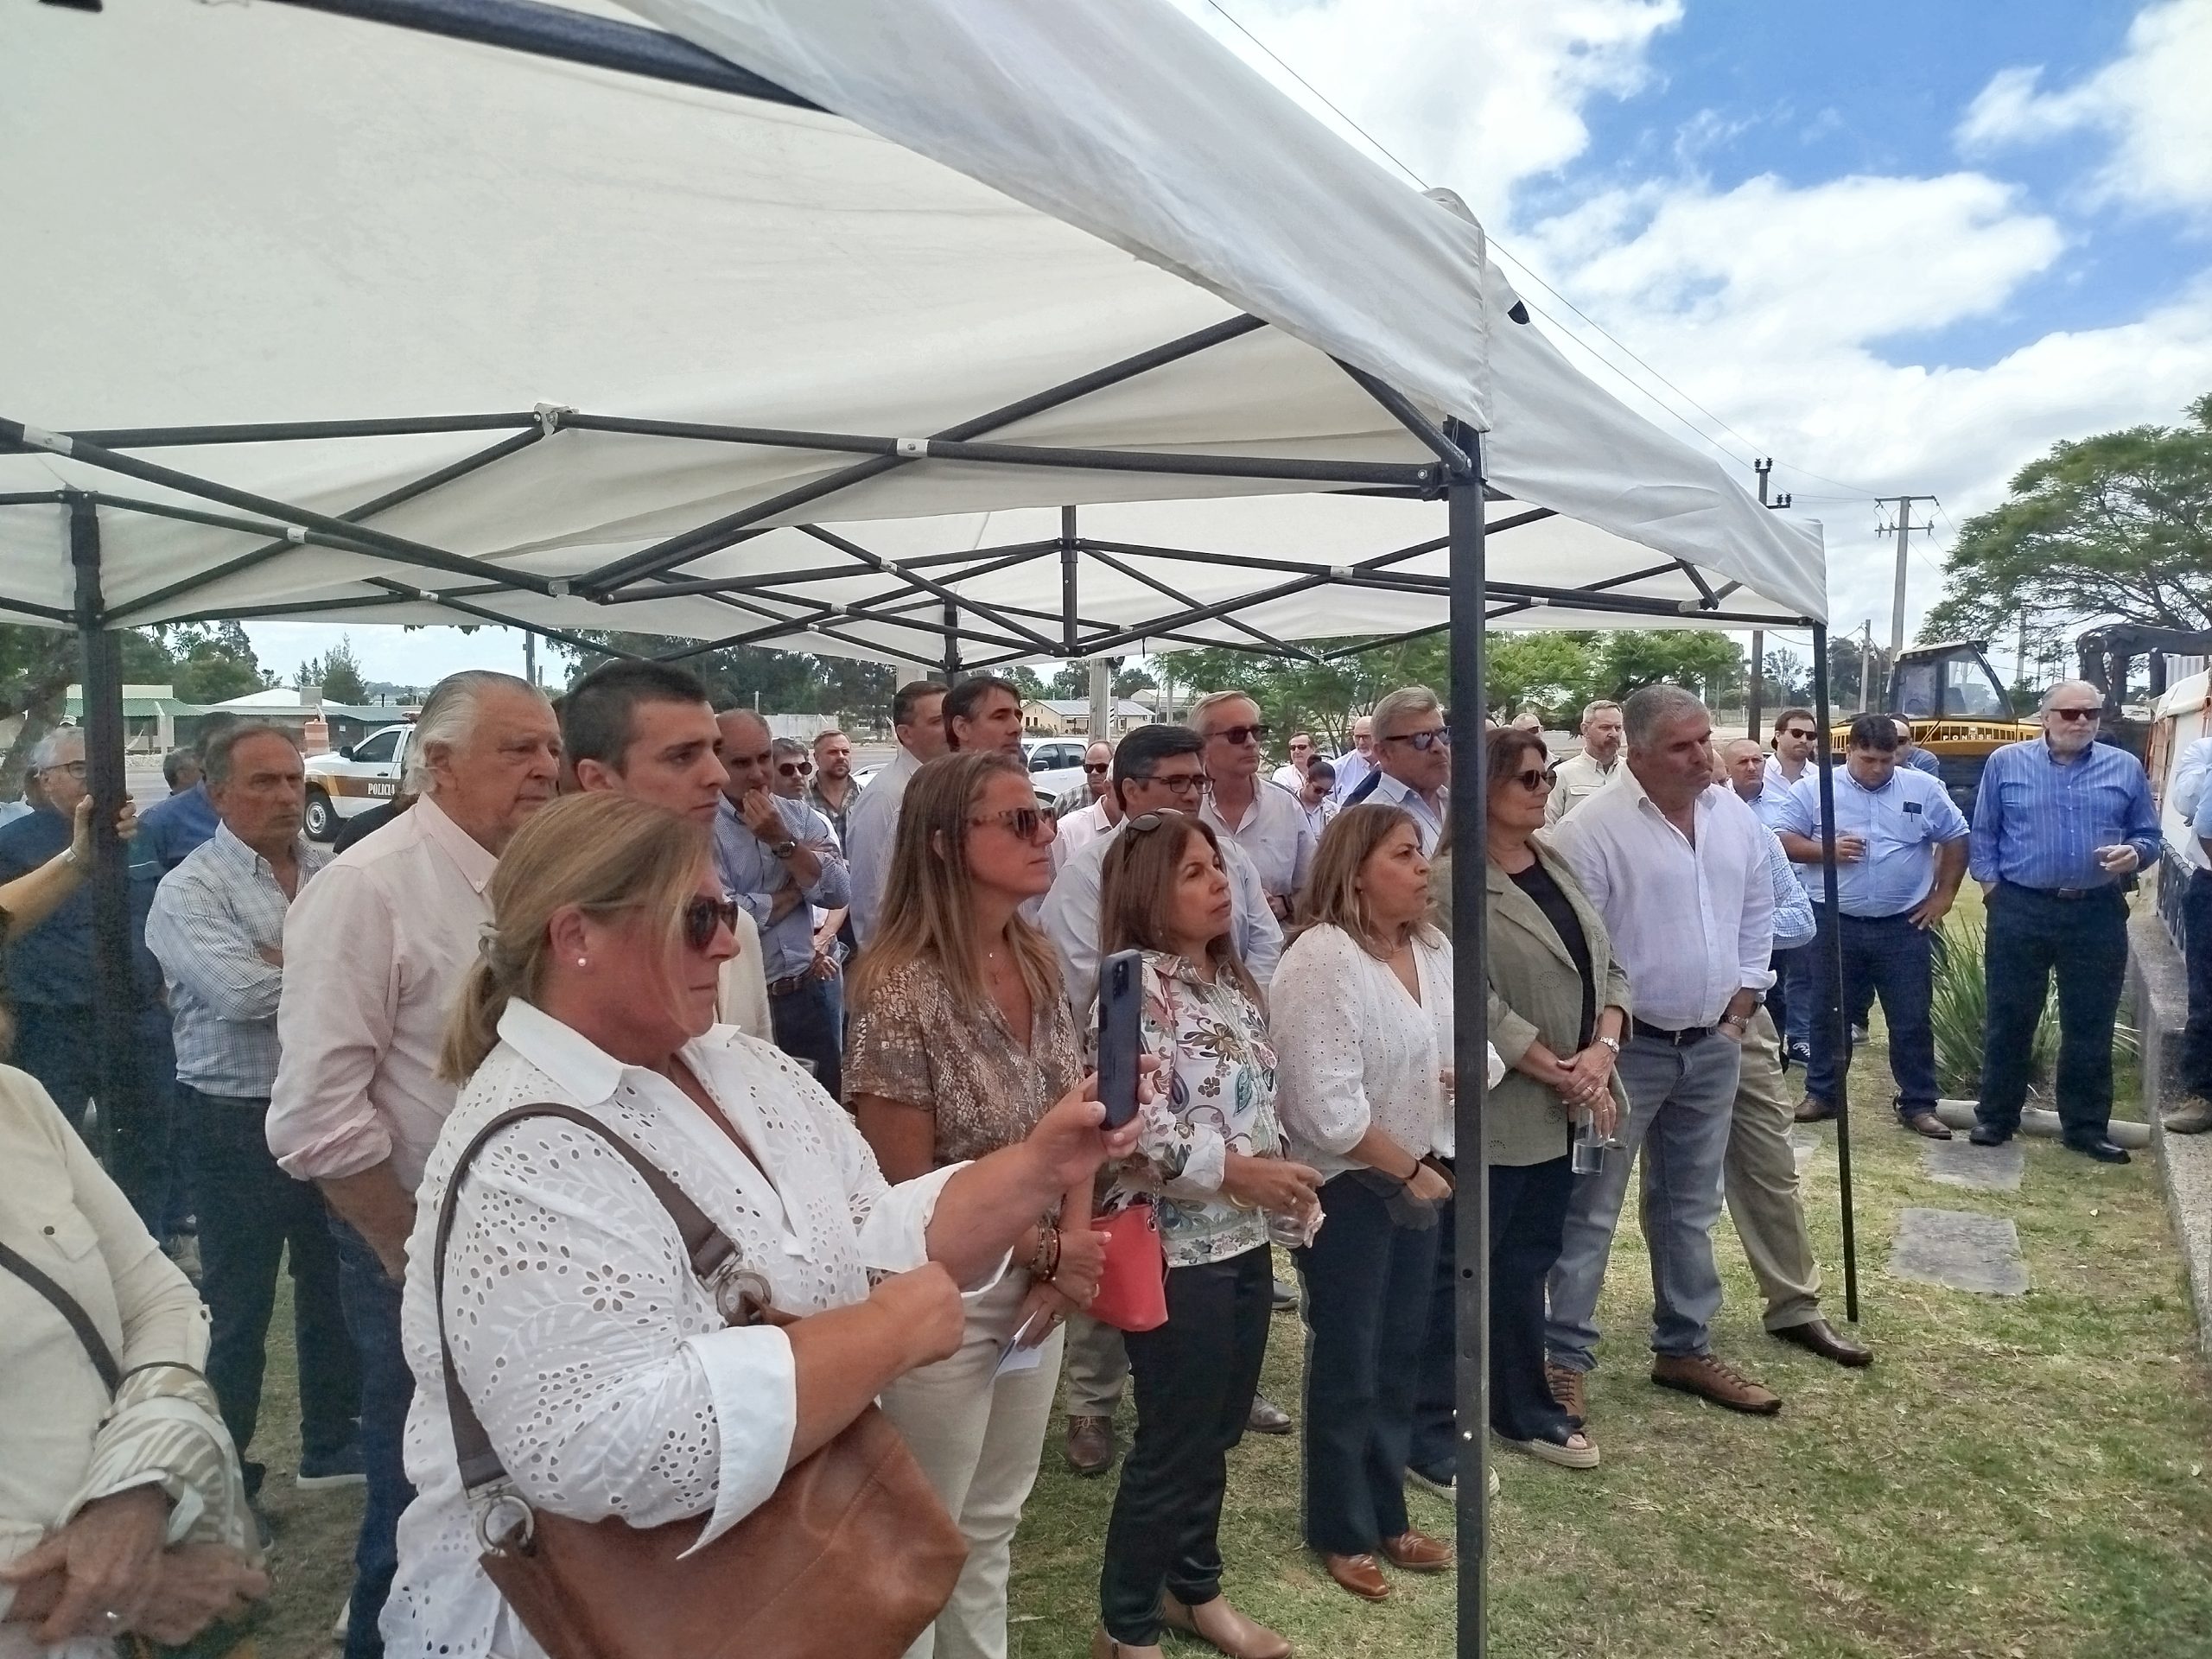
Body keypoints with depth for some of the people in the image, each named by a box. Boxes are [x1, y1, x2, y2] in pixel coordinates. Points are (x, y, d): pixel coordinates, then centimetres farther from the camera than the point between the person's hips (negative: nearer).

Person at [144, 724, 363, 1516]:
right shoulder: (190, 890, -9)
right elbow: (243, 993, -23)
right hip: (240, 1121, -4)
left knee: (334, 1284, 17)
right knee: (237, 1302, 9)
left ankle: (333, 1444, 35)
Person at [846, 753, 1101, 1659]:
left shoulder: (1039, 962, -1)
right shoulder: (902, 989, -22)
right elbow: (908, 1188, -18)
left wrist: (1071, 1255, -8)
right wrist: (1050, 1253, -10)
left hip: (1037, 1289, 6)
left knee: (994, 1526, 23)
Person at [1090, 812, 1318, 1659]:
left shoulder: (1233, 980, 9)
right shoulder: (1135, 985, -17)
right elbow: (1139, 1124, -26)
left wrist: (1288, 1184, 8)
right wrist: (1239, 1172, -22)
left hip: (1244, 1241, 8)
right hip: (1175, 1250, -8)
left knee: (1219, 1430, 20)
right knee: (1174, 1443, 5)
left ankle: (1195, 1590, 40)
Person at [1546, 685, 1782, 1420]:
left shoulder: (1736, 816, 4)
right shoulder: (1593, 829, -17)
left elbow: (1757, 914, 14)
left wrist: (1741, 1005, 9)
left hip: (1714, 1045, 6)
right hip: (1626, 1046, -6)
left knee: (1689, 1209, 18)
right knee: (1590, 1210, 1)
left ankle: (1684, 1349, 33)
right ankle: (1565, 1360, 12)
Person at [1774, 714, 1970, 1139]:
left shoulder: (1925, 789, 2)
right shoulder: (1814, 789, -2)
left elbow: (1956, 839, 10)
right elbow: (1782, 839, -1)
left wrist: (1943, 896, 4)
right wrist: (1826, 850, -17)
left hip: (1904, 927, 1)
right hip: (1835, 924, 0)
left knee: (1912, 1020, 6)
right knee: (1828, 1015, 10)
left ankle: (1918, 1104, 18)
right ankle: (1823, 1094, 23)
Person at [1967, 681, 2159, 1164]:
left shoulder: (2126, 767, 6)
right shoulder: (2006, 762, 3)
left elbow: (2148, 835, 10)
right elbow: (1983, 834, 6)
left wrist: (2134, 854, -11)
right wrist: (1990, 885, -2)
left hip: (2098, 916, 1)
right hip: (2020, 911, -1)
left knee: (2090, 1027, 8)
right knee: (2009, 1020, 7)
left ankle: (2086, 1128, 21)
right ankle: (1995, 1117, 19)